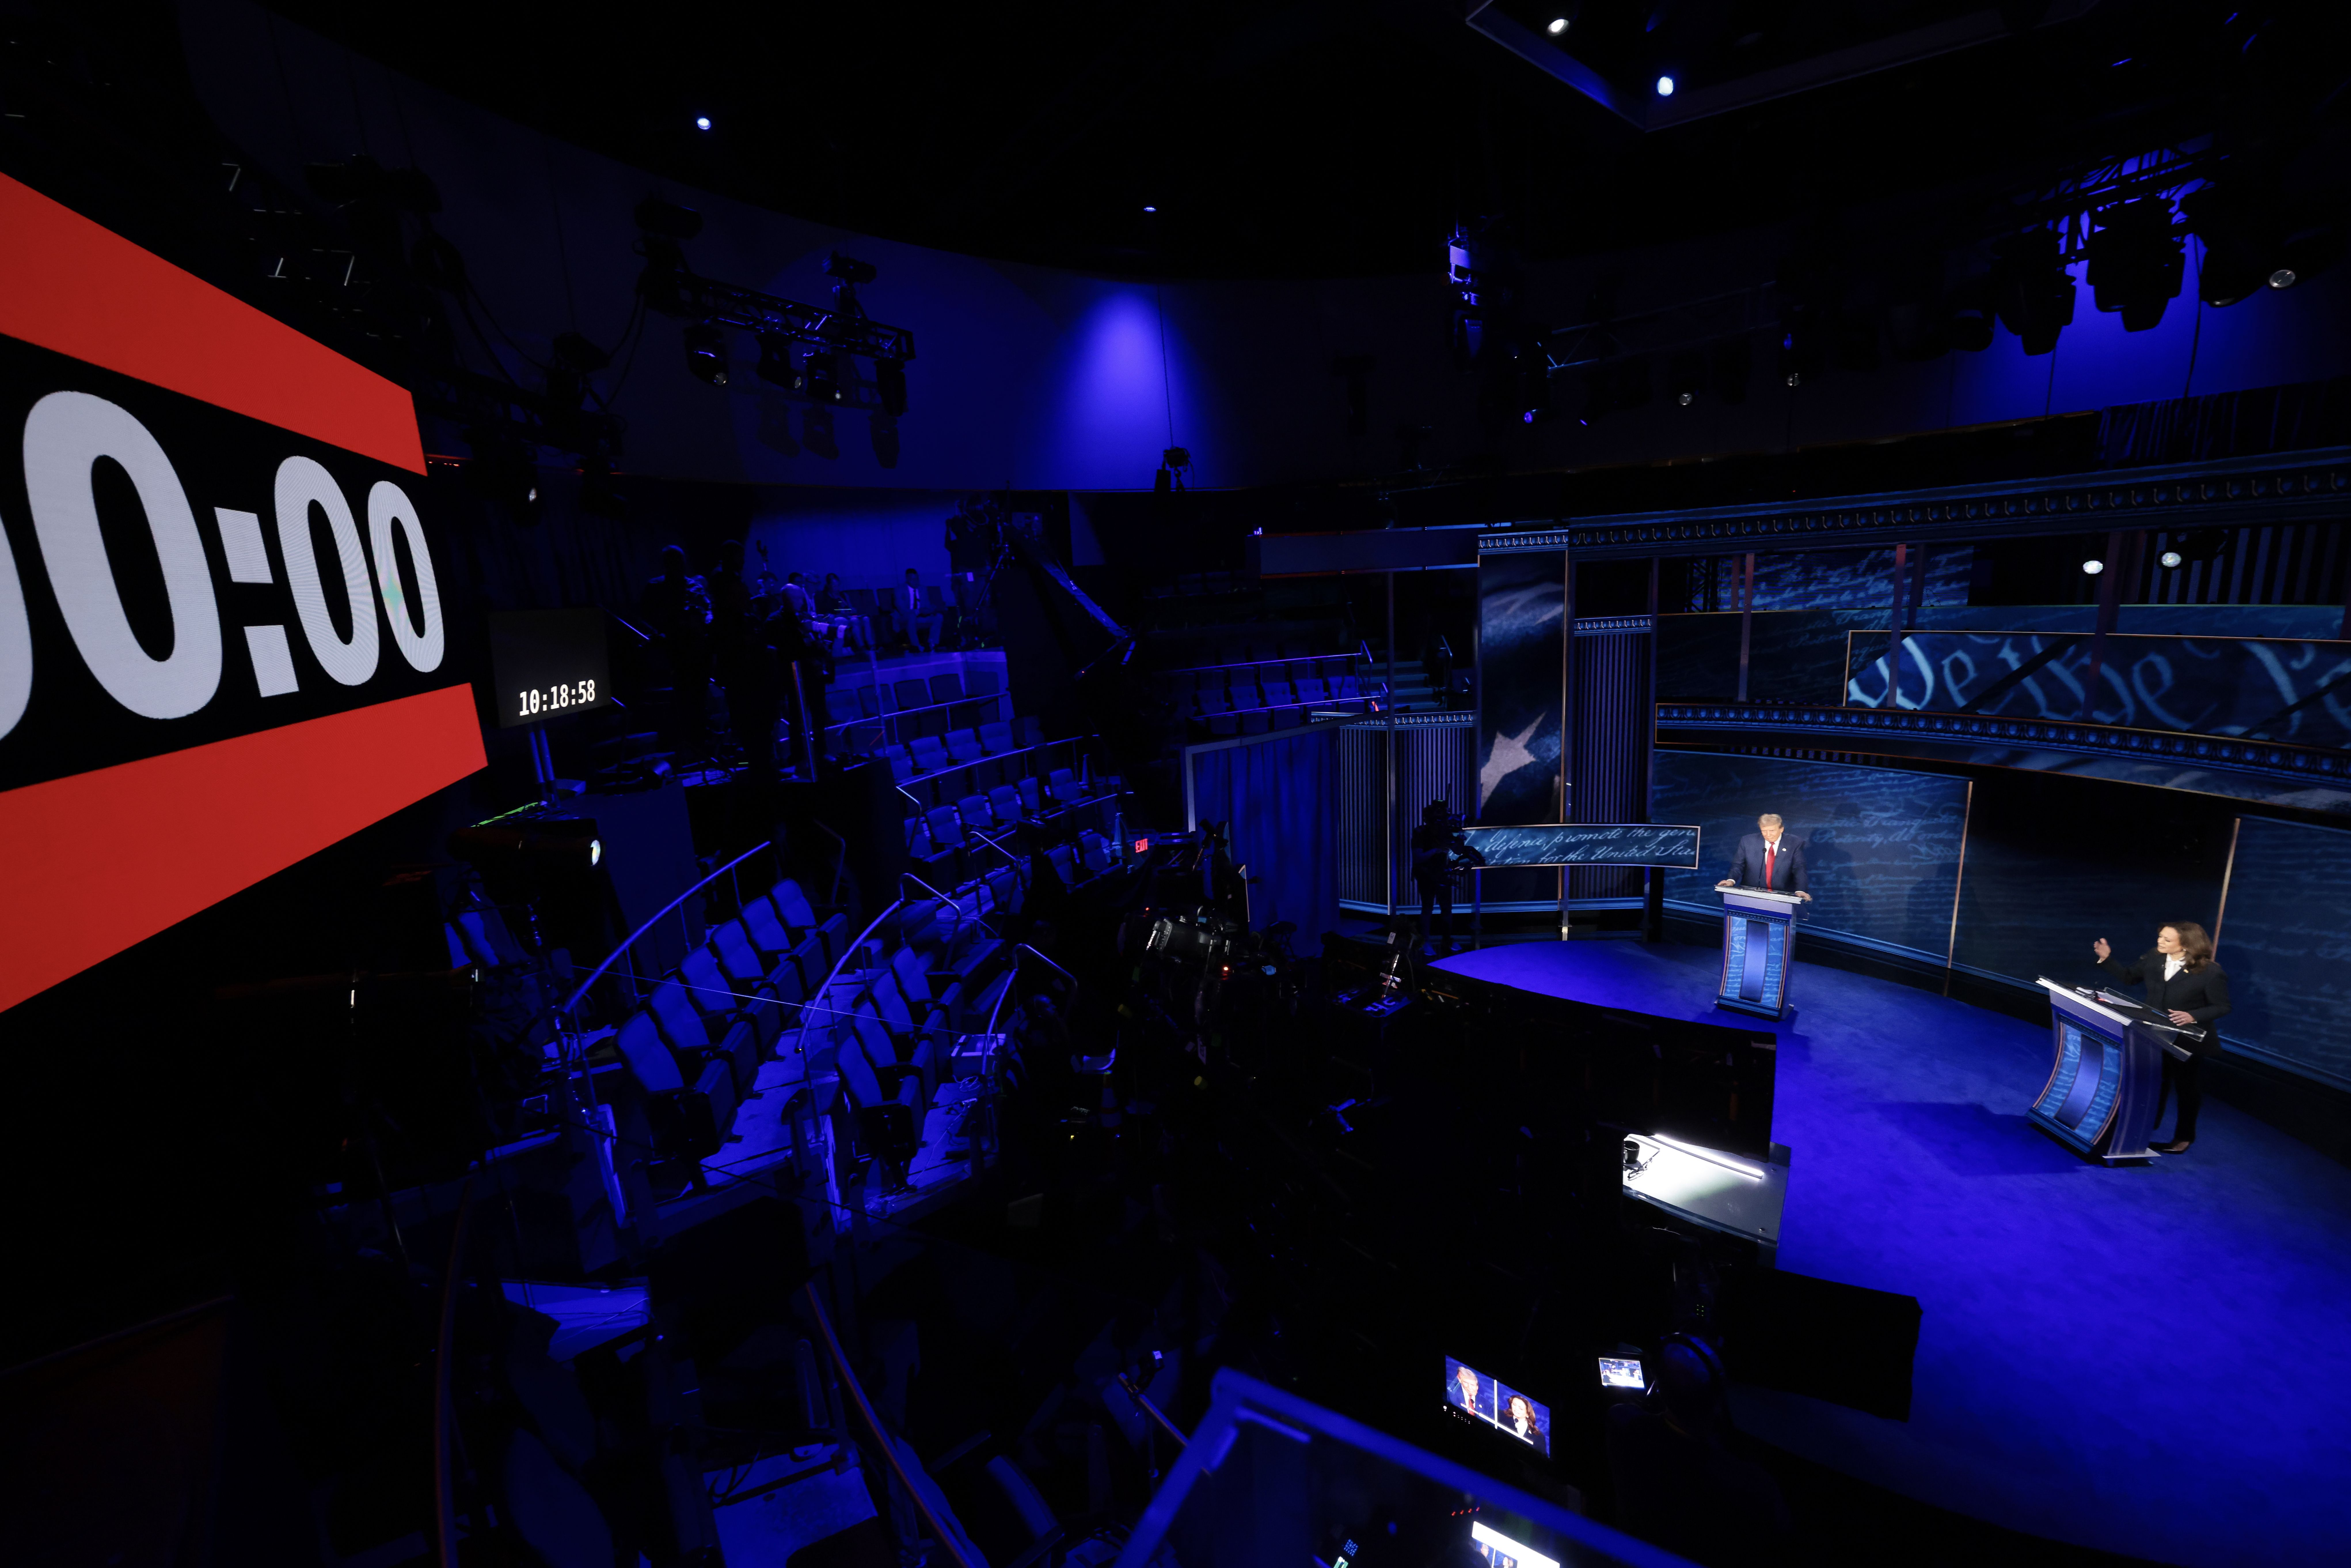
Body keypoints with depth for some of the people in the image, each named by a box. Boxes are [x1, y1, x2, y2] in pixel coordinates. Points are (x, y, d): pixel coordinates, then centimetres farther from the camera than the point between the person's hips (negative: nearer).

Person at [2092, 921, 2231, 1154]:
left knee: (2185, 1086, 14)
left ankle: (2184, 1137, 31)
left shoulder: (2211, 973, -22)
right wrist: (2107, 959, -4)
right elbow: (2130, 977, 6)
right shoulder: (2154, 957, -7)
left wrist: (2193, 1016, -31)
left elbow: (2222, 1008, -15)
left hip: (2186, 1041, -5)